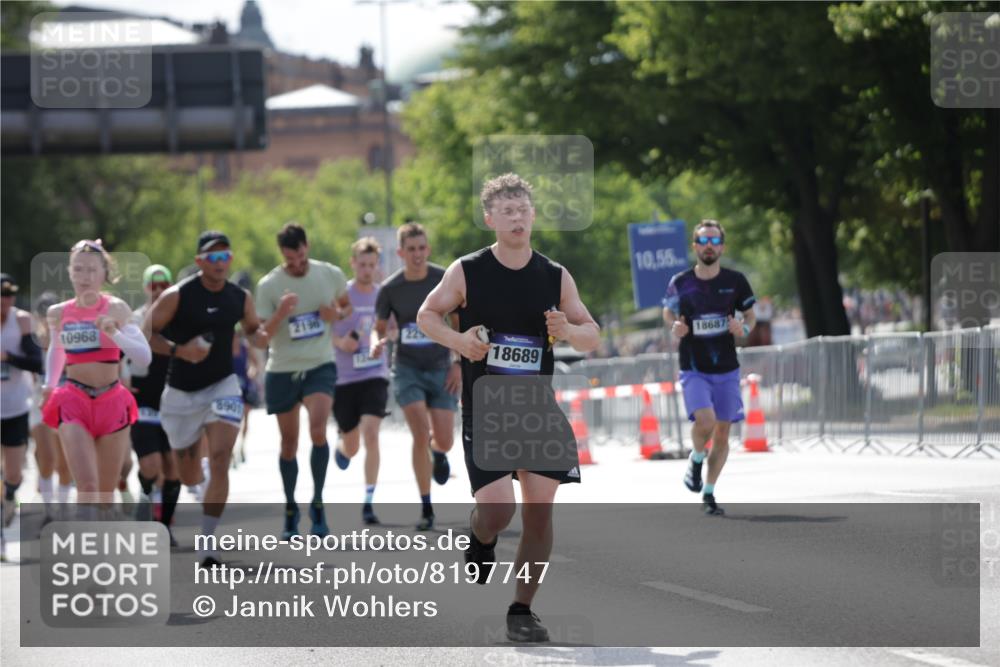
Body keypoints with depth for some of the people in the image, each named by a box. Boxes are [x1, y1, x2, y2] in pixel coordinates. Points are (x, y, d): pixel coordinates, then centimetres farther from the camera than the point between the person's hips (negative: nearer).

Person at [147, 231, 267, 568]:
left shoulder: (240, 298, -1)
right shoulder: (177, 296, -12)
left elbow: (252, 328, 16)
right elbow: (146, 334, -9)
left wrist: (262, 336, -8)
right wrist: (178, 350, -24)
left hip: (222, 385, 1)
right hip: (182, 391, -1)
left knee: (220, 461, -18)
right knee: (188, 476, 11)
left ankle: (206, 545, -15)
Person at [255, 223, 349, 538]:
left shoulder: (331, 275, -1)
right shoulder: (268, 285, -6)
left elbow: (348, 307, 17)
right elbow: (262, 335, -7)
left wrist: (336, 315, -7)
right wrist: (280, 314, -26)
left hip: (320, 367, -1)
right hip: (282, 371, 1)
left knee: (318, 430, -22)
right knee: (289, 443, 8)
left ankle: (317, 503, -9)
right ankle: (290, 509, 25)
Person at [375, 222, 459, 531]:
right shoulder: (390, 288, -6)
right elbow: (380, 328, 5)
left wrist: (460, 363, -4)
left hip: (441, 368, 1)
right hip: (407, 368, -1)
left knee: (444, 441, -3)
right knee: (421, 434, -16)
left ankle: (438, 455, 39)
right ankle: (426, 508, -6)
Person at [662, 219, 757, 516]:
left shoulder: (735, 281, -1)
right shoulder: (680, 283, -3)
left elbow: (750, 316, 10)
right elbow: (668, 313, 14)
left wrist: (744, 329, -13)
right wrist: (675, 328, -9)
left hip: (727, 369, 2)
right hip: (693, 369, -2)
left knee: (722, 434, 4)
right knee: (705, 421, -23)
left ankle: (708, 495, 19)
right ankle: (696, 461, 9)